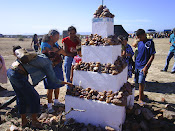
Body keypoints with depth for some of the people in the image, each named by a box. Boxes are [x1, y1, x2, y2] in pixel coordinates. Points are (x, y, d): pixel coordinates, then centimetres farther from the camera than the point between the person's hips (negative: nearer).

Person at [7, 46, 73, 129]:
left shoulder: (39, 56, 16)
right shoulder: (47, 62, -6)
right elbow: (54, 79, -3)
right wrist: (67, 83, 9)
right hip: (18, 75, -9)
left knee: (21, 97, 20)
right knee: (33, 97, 5)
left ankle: (24, 121, 35)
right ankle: (34, 122, 20)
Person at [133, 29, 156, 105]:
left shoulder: (150, 42, -10)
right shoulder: (139, 43, 9)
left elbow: (152, 56, -12)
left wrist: (146, 66, -19)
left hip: (143, 66, -6)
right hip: (137, 65, 6)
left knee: (141, 82, -9)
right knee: (137, 82, 12)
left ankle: (140, 98, 7)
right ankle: (142, 94, 33)